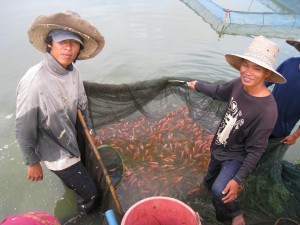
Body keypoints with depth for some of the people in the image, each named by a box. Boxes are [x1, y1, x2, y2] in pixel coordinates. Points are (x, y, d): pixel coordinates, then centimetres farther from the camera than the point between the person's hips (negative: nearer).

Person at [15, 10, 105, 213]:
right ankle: (86, 216, 42)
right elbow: (23, 129, -20)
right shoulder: (33, 82, -31)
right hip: (56, 153, -6)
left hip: (73, 143, 6)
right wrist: (32, 163, -9)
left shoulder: (73, 71, -12)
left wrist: (90, 133, 12)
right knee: (91, 195, 8)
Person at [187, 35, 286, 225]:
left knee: (220, 191, -23)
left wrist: (238, 179, -22)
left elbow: (256, 150, -25)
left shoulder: (267, 110, -33)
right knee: (209, 182, 25)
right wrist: (198, 86, 21)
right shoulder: (239, 84, -17)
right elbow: (219, 92, 6)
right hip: (218, 148, 6)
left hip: (237, 156, -6)